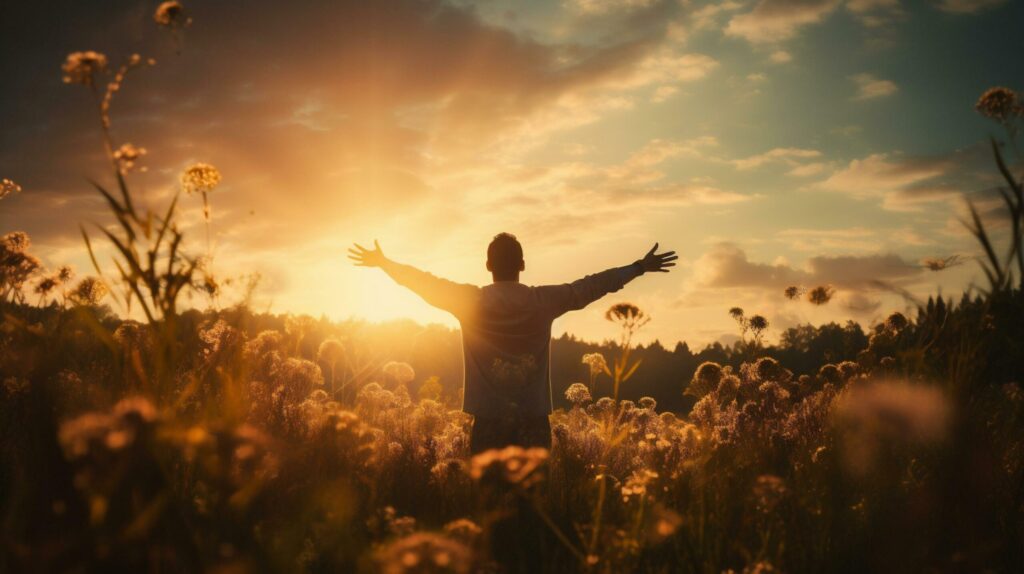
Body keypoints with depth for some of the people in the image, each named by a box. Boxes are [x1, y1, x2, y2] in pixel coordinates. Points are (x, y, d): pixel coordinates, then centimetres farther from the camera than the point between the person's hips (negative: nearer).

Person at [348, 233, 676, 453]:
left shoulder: (470, 301, -2)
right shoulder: (544, 301, 0)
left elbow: (426, 283, 7)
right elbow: (591, 286, 7)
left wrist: (383, 263, 21)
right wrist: (640, 268, 17)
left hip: (489, 419, 0)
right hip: (533, 420, 1)